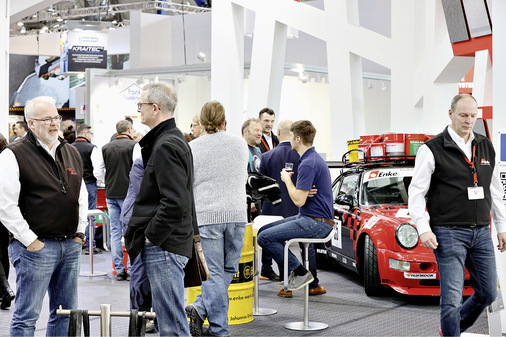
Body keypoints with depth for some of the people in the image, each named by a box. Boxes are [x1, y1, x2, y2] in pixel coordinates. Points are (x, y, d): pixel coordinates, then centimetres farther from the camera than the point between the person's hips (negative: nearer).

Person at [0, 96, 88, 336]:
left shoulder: (71, 153, 13)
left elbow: (82, 196, 23)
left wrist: (80, 231, 13)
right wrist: (29, 240, -14)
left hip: (70, 245, 7)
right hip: (35, 246, -7)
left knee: (67, 313, 13)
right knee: (27, 316, -1)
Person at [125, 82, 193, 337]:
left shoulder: (166, 146, -16)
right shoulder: (174, 139, 17)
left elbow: (175, 203, -26)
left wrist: (151, 236, -15)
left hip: (163, 246, -11)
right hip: (162, 244, 11)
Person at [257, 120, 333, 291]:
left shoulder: (308, 164, -19)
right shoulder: (314, 158, 15)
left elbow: (299, 200, -22)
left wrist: (287, 179, -7)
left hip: (316, 223, -11)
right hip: (308, 217, 11)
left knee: (264, 238, -17)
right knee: (264, 230, 13)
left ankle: (300, 272, -7)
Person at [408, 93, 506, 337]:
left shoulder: (486, 148, 12)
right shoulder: (432, 150, -5)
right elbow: (416, 192, -6)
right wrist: (423, 229, -15)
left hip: (481, 232, 6)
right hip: (449, 233, -6)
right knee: (452, 298, -6)